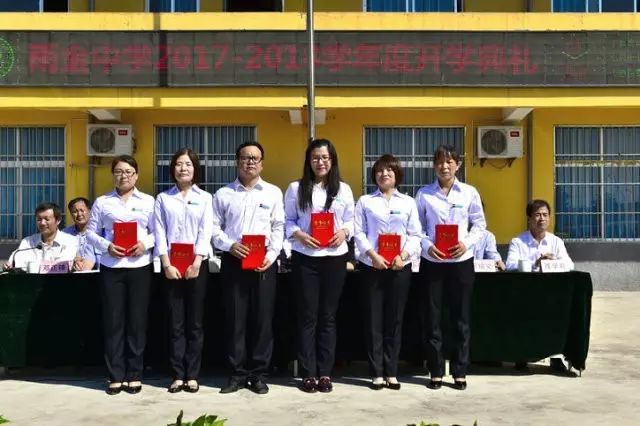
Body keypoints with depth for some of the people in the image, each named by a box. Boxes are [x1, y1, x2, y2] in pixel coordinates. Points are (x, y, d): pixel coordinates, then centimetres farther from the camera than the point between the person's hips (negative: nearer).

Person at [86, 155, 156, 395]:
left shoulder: (148, 201, 7)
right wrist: (106, 246, -12)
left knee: (137, 321, 3)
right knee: (113, 321, 2)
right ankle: (115, 376, 11)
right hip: (111, 268, 1)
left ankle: (134, 375, 13)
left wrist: (145, 244, -15)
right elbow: (91, 233, 5)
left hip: (140, 267, 0)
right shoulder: (102, 202, 8)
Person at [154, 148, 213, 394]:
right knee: (175, 323, 3)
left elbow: (206, 233, -2)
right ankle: (178, 375, 8)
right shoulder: (163, 198, 8)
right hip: (171, 266, 1)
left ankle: (192, 375, 9)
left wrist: (196, 264, -12)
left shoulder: (205, 198, 7)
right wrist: (167, 265, -9)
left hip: (197, 265, 0)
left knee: (195, 322, 3)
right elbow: (159, 234, 1)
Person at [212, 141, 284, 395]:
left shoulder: (273, 192, 9)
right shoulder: (223, 194, 9)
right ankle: (238, 373, 12)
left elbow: (279, 228, 5)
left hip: (264, 263, 0)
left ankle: (259, 374, 13)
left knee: (262, 318, 3)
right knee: (235, 318, 3)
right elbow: (214, 227, 6)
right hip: (233, 261, 0)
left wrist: (272, 255, -8)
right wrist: (230, 245, -11)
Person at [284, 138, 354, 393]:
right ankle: (308, 373, 10)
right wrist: (300, 235, -15)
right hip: (305, 258, -1)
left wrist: (343, 232, -11)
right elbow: (288, 221, 2)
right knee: (307, 316, 2)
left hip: (335, 258, 2)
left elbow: (350, 220, 9)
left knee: (328, 316, 7)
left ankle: (325, 373, 15)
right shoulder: (296, 188, 4)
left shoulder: (343, 189, 10)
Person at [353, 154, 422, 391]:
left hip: (400, 267, 1)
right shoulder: (365, 201, 7)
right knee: (374, 319, 0)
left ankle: (391, 372, 13)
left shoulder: (408, 202, 11)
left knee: (395, 319, 5)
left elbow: (415, 234, 5)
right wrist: (373, 255, -14)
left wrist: (403, 256, -11)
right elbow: (359, 232, -1)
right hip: (372, 266, -1)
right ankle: (377, 373, 7)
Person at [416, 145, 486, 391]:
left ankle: (460, 372, 17)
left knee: (461, 318, 5)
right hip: (432, 262, 0)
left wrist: (467, 243, -10)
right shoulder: (424, 194, 1)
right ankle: (435, 372, 16)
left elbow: (479, 224, 7)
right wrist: (427, 245, -14)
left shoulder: (469, 192, 3)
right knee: (432, 318, 5)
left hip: (461, 261, 0)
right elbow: (417, 227, 3)